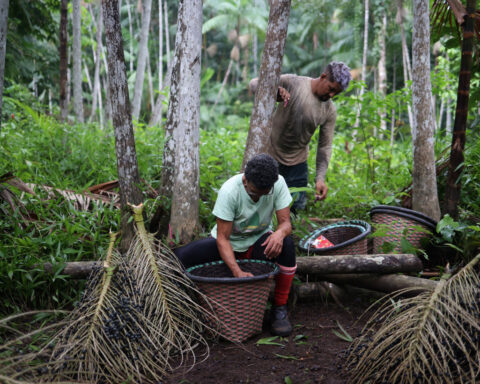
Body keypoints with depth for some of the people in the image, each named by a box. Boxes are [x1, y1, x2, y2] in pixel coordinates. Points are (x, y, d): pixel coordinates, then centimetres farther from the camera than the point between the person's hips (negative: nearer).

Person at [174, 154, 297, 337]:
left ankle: (280, 309, -16)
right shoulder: (229, 191, -28)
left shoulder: (278, 184, -19)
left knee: (286, 244, -34)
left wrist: (280, 232, -43)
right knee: (178, 258, -25)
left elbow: (286, 223, -17)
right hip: (229, 243, -1)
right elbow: (222, 238, -25)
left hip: (258, 242, 2)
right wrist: (237, 271, -39)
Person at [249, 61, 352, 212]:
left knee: (297, 207, 4)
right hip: (270, 155, -3)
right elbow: (254, 84, -11)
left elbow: (325, 146, -3)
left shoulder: (330, 111, -5)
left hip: (297, 164, 3)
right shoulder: (292, 83, -14)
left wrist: (320, 178, -15)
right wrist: (275, 91, -33)